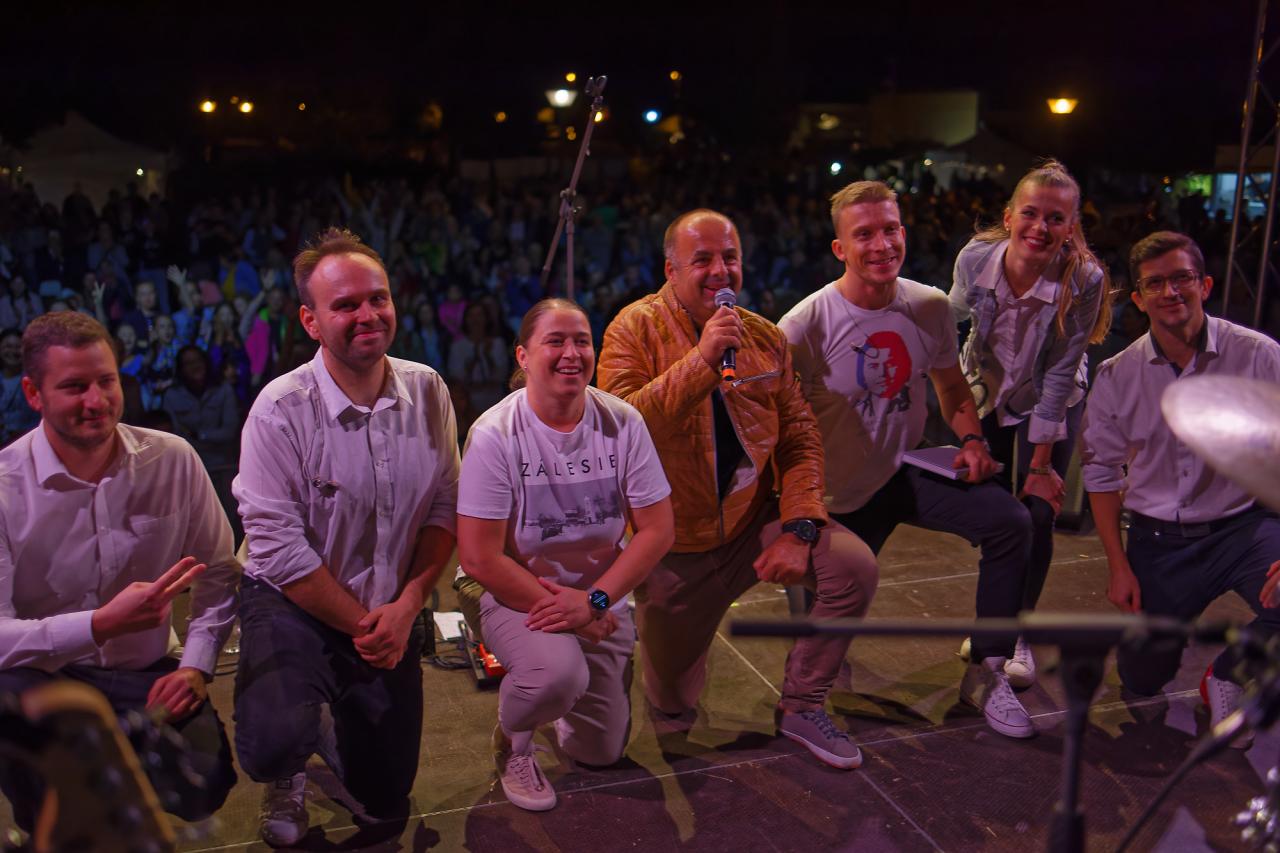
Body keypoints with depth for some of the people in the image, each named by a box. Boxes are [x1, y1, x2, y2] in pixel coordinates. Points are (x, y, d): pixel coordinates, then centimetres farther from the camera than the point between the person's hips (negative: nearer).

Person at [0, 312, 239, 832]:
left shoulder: (174, 462, -6)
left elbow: (219, 572, 4)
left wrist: (196, 665, -8)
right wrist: (103, 623, -36)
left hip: (145, 673, 2)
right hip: (42, 674, -1)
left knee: (201, 786, -21)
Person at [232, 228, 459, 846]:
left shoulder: (427, 391, -6)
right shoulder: (281, 409, -20)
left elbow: (444, 509, -2)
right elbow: (278, 548, -20)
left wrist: (406, 606, -13)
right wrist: (361, 625, -14)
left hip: (392, 614, 4)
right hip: (296, 605, -3)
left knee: (386, 807, 12)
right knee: (275, 746, -30)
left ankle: (335, 739, 47)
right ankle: (287, 773, 10)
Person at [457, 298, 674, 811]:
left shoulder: (622, 423, -10)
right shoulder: (495, 435, -19)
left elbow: (657, 530, -8)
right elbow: (479, 558, -18)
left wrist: (592, 601, -17)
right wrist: (560, 607, -17)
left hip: (602, 602, 4)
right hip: (519, 596, -4)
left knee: (601, 753, 10)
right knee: (559, 670, -36)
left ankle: (555, 700, 43)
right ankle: (512, 741, 0)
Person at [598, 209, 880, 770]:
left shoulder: (765, 338, 1)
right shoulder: (636, 329, -11)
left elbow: (800, 439, -1)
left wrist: (798, 527, -15)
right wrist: (701, 358, -31)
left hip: (752, 525, 3)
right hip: (672, 547, -3)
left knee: (855, 565, -19)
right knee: (672, 712, 5)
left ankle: (801, 707, 2)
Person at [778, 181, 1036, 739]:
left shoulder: (930, 307, -5)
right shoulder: (805, 326, -19)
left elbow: (952, 387, 11)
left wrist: (970, 438, -9)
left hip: (910, 472, 4)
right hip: (844, 490, -3)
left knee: (1010, 521, -18)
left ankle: (986, 673, -5)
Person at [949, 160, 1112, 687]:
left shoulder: (1085, 281, -29)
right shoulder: (975, 258, -24)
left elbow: (1058, 376, -23)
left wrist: (1041, 464, -18)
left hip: (1052, 404, -2)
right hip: (987, 392, 2)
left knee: (1037, 514, -8)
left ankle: (1019, 633, 14)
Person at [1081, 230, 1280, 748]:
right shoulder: (1118, 376, -2)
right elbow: (1101, 473, 5)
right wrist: (1118, 566, 0)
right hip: (1158, 539, 2)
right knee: (1141, 680, 7)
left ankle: (1228, 676, 3)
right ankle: (1174, 617, 43)